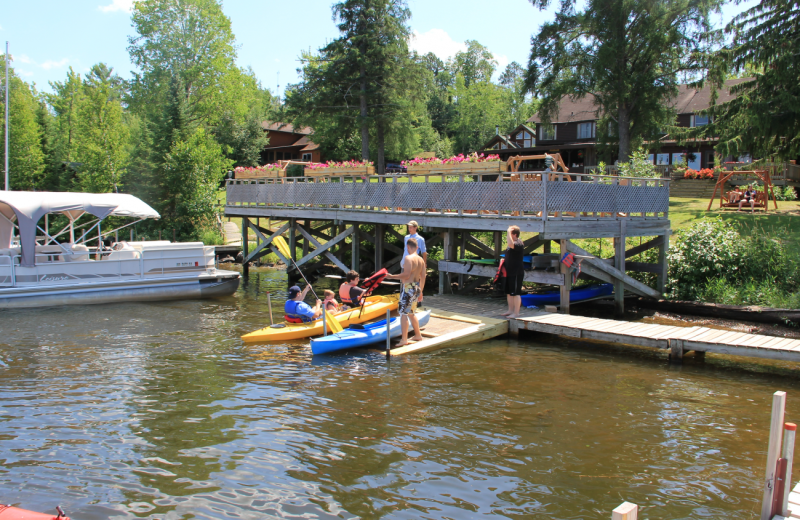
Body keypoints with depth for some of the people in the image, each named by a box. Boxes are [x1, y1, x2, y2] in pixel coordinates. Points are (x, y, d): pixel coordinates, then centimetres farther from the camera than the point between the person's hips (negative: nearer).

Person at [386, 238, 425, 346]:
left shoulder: (408, 258, -14)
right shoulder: (421, 260, 11)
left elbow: (406, 275, -22)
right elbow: (423, 278, 13)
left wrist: (392, 276, -14)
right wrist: (420, 292, 20)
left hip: (408, 288, -9)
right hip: (417, 287, 9)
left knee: (403, 313, -7)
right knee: (410, 313, 22)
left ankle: (404, 339, -12)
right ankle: (418, 335, 31)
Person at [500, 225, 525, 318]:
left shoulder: (518, 243, -16)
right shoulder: (513, 243, 15)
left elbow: (510, 244, -38)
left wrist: (508, 232, -29)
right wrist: (504, 261, 14)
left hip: (516, 273, -10)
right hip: (510, 272, 10)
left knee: (515, 293, -5)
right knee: (509, 292, 15)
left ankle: (516, 312, 1)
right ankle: (510, 310, 25)